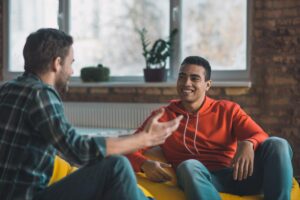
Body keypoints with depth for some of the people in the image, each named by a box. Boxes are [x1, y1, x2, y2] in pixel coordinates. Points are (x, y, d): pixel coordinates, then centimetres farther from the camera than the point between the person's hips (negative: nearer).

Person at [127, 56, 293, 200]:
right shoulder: (163, 117, 14)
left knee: (277, 145, -21)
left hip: (236, 176, 2)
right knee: (189, 166, -37)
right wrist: (145, 164, -18)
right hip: (198, 179, -2)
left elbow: (261, 137, 4)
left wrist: (248, 144, -21)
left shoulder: (228, 110, 16)